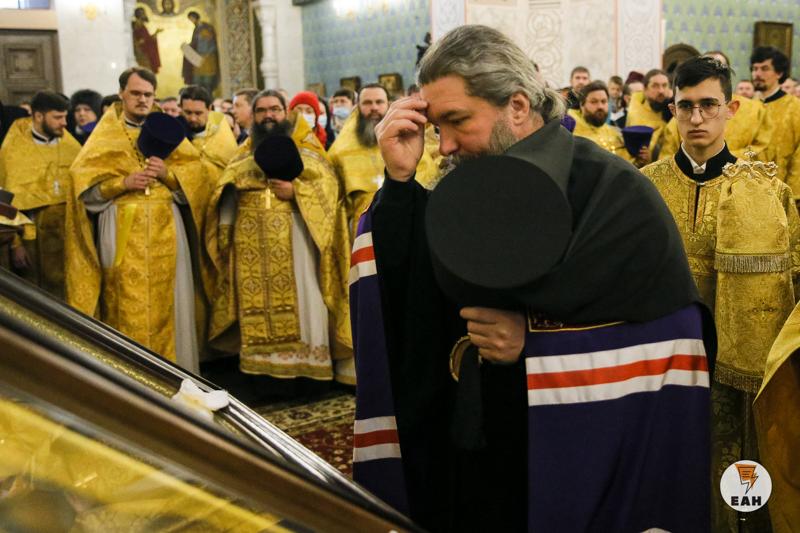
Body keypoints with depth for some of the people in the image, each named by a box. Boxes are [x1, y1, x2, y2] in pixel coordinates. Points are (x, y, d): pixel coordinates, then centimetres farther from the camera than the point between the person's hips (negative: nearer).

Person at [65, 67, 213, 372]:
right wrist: (124, 182, -15)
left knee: (165, 297, 1)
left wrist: (168, 173, -11)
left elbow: (197, 172, 7)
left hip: (164, 228, 2)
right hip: (122, 229, -2)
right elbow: (84, 182, -1)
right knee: (127, 302, -3)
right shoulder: (105, 135, 8)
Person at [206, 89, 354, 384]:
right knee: (256, 299, 1)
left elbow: (327, 185, -3)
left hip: (293, 236, -3)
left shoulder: (305, 149, 9)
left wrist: (295, 191, -17)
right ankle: (262, 363, 6)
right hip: (252, 242, 4)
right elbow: (227, 194, 14)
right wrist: (226, 232, 0)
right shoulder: (244, 155, 20)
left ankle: (306, 364, -4)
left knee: (298, 297, -8)